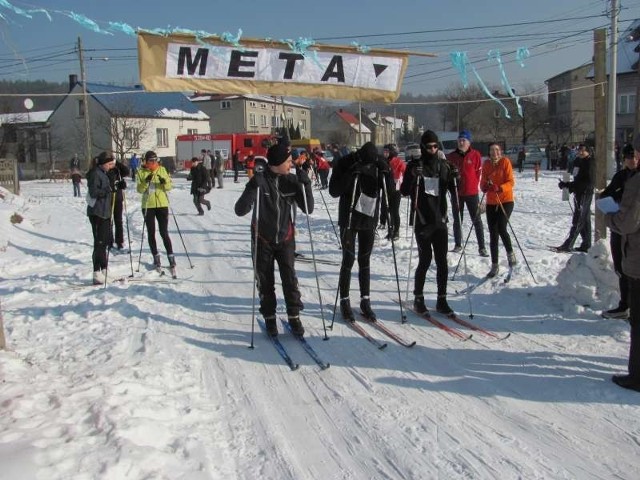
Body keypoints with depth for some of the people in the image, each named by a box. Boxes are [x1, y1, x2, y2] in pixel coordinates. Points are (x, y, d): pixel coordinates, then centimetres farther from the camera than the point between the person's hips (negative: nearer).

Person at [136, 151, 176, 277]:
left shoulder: (162, 169, 5)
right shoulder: (141, 172, 2)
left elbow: (169, 186, 2)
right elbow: (139, 189, -6)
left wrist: (164, 182, -19)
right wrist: (146, 181, -22)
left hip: (162, 205, -1)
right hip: (148, 206, 1)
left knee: (164, 233, -6)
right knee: (151, 233, 8)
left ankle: (171, 259, -4)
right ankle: (156, 257, 20)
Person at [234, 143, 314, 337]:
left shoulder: (291, 180, -7)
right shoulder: (260, 181, -16)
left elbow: (308, 209, -6)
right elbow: (240, 210, -22)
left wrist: (305, 184, -19)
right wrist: (252, 187, -36)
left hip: (285, 238, 2)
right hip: (263, 240, -2)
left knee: (290, 279, -1)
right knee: (265, 282, 8)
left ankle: (294, 316, 14)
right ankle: (269, 318, 23)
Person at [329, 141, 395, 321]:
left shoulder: (379, 165, -5)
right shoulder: (345, 163, -13)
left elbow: (390, 191, -6)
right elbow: (334, 191, -16)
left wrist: (385, 173, -23)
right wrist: (350, 174, -28)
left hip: (370, 219, 3)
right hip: (349, 219, -3)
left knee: (365, 260, 9)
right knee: (349, 259, -3)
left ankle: (365, 301, 17)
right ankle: (344, 301, 8)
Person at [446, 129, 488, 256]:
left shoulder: (475, 155, -3)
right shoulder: (451, 156, 3)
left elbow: (479, 172, 1)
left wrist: (473, 185, -1)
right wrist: (451, 187, -3)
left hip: (471, 192, -2)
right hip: (456, 193, 3)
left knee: (477, 220, 0)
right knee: (457, 220, 11)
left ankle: (482, 247, 3)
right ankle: (458, 245, 22)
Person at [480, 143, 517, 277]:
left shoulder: (505, 162, -6)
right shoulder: (486, 164, 5)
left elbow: (511, 182, -10)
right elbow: (483, 182, 8)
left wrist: (500, 188, -28)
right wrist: (484, 186, -16)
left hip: (506, 201, -4)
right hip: (491, 202, 4)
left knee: (501, 228, -20)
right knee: (493, 234, 6)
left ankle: (510, 253, 7)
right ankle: (494, 265, 15)